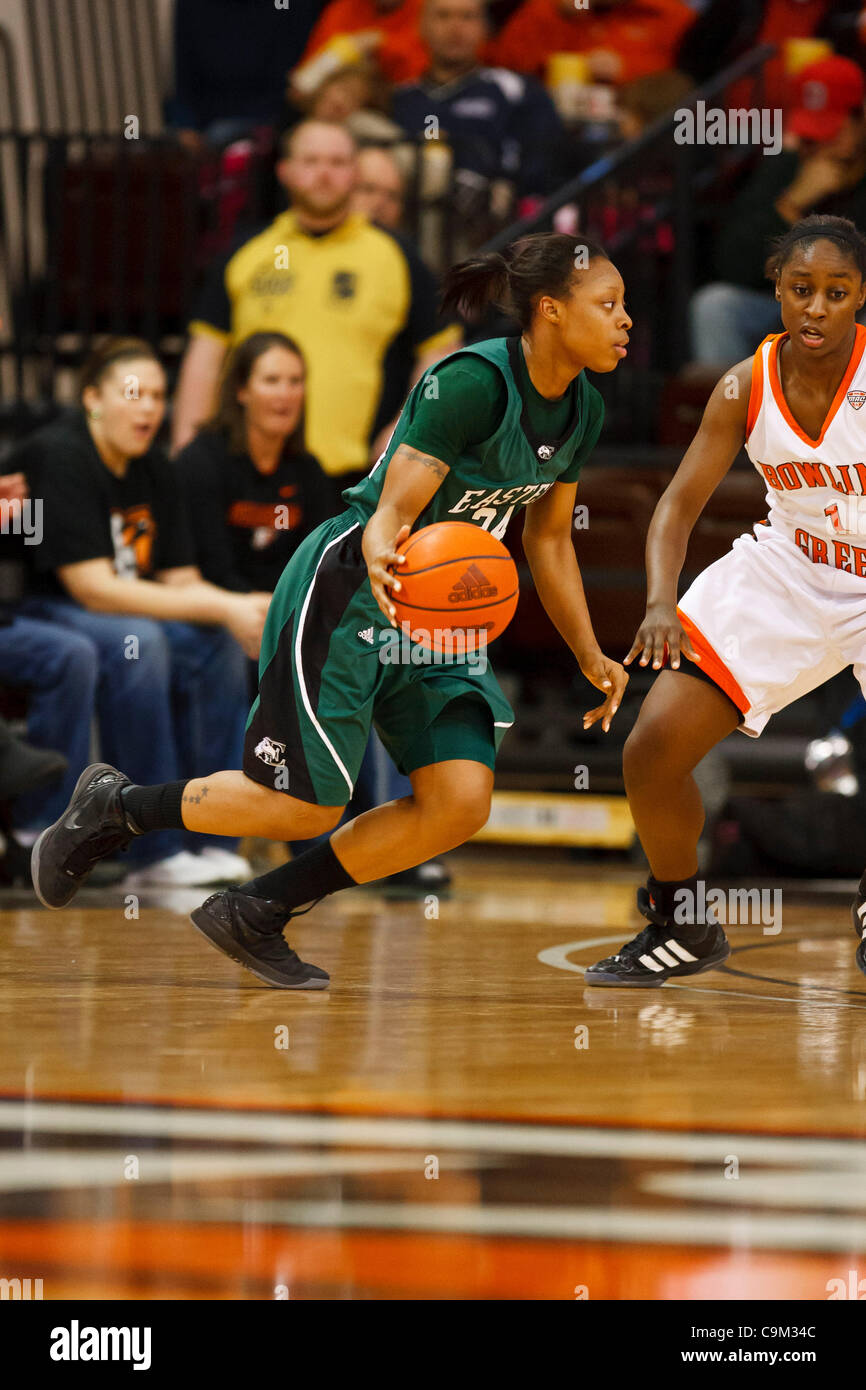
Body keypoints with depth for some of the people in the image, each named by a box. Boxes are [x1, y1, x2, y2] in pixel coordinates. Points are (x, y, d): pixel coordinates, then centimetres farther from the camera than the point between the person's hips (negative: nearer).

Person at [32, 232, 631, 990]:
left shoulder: (581, 412, 1)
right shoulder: (472, 382, -23)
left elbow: (549, 538, 15)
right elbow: (391, 514, -26)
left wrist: (590, 657, 14)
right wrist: (384, 568, -48)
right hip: (343, 594, -8)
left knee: (460, 804, -8)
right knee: (305, 804, -7)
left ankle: (251, 917, 5)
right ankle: (114, 806, 19)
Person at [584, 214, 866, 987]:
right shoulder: (748, 387, -11)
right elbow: (682, 503, -8)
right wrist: (661, 602, -25)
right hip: (786, 575, 4)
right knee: (652, 752, -5)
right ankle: (683, 928, 19)